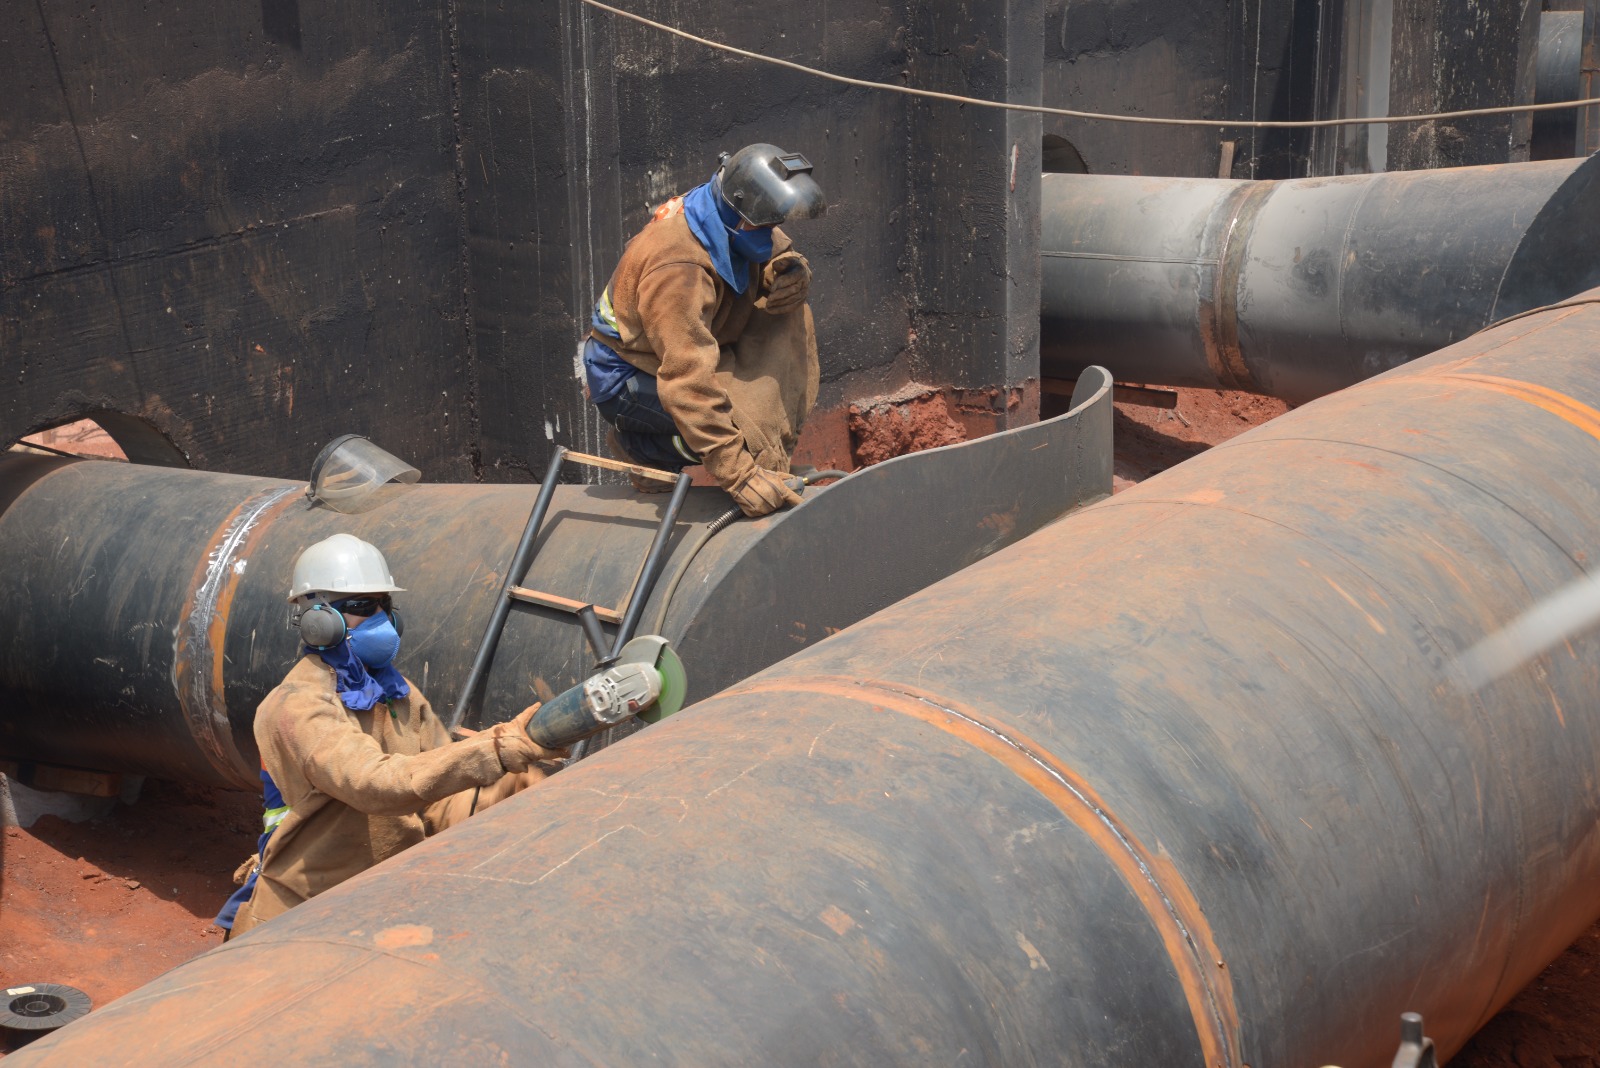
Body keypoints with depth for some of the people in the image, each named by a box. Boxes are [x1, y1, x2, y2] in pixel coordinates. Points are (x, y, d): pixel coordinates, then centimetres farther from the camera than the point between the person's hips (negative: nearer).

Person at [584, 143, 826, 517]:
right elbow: (688, 384, -41)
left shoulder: (734, 223, -10)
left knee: (792, 318, -5)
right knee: (754, 433, -27)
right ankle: (644, 447, 0)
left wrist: (791, 273, -19)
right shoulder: (680, 269, -36)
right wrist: (740, 476, -46)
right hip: (630, 379, -9)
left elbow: (780, 252, 10)